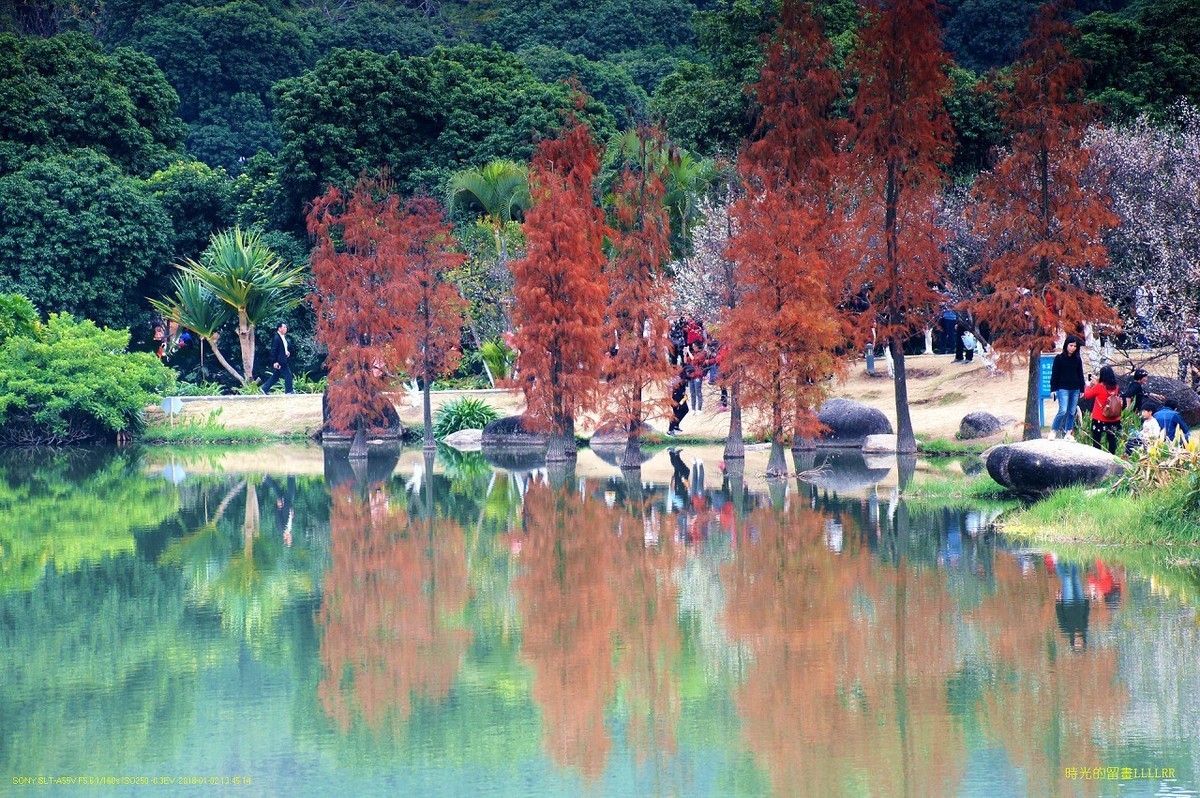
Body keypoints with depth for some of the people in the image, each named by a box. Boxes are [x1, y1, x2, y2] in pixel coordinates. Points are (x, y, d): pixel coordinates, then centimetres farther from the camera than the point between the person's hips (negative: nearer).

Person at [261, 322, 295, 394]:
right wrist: (275, 362, -21)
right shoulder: (276, 338, -17)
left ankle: (265, 389, 20)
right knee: (288, 375, -6)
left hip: (283, 360, 10)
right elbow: (273, 350, -19)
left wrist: (287, 352, 7)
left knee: (276, 376, 14)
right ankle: (289, 391, 1)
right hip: (279, 360, -10)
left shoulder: (284, 337, 13)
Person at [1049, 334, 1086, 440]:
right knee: (1063, 411, -15)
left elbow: (1080, 375, 15)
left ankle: (1068, 433, 10)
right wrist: (1053, 389, -7)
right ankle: (1053, 431, -5)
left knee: (1072, 412, 4)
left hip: (1075, 389, 4)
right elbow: (1054, 375, -2)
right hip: (1063, 388, -4)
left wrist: (1082, 389, 10)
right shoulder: (1059, 358, -2)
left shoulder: (1078, 359, 9)